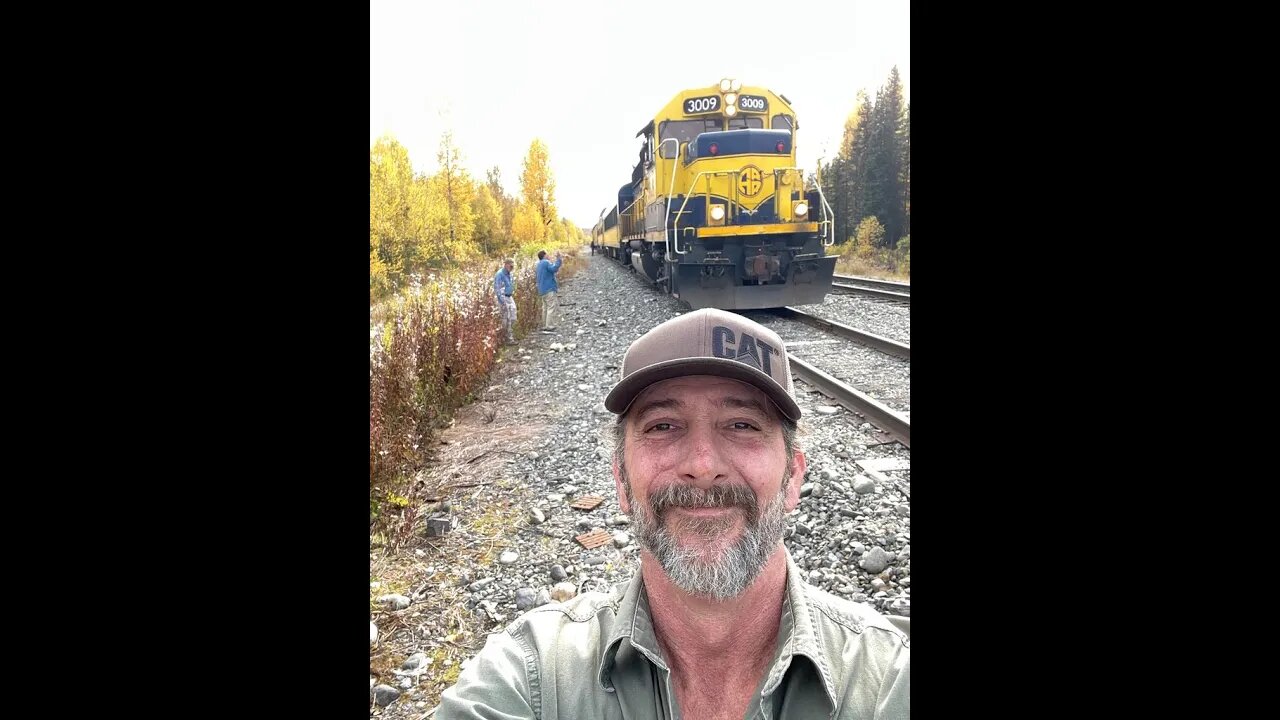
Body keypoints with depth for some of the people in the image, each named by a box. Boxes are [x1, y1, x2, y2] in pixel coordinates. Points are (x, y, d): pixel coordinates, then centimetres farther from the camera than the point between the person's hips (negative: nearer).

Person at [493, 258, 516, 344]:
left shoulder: (509, 274, 12)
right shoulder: (500, 274, -15)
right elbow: (498, 289, -18)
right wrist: (502, 302, -22)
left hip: (510, 297, 9)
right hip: (503, 298, -9)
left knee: (513, 318, 8)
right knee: (506, 319, -5)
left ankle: (511, 336, 18)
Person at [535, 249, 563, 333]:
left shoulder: (539, 264, 19)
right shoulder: (546, 262, -11)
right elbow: (554, 269, -28)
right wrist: (558, 259, -28)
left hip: (543, 290, 10)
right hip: (549, 289, -10)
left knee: (546, 308, 13)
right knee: (552, 307, -10)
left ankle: (545, 327, 16)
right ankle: (549, 327, -14)